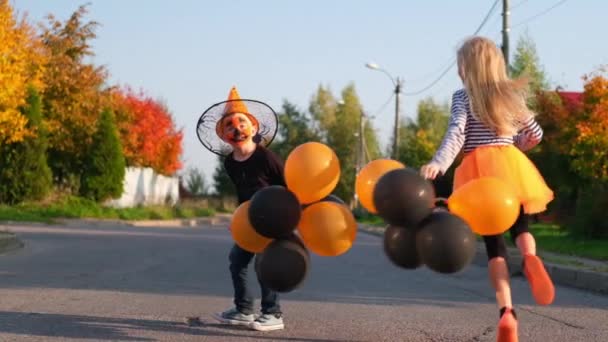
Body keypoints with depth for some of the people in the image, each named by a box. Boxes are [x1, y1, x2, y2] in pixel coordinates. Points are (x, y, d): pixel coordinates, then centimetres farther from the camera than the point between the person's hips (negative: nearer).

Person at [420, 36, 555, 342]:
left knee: (494, 243, 2)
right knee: (520, 227, 19)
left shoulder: (463, 97, 3)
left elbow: (456, 133, -15)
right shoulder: (511, 94, 15)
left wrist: (438, 163, -26)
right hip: (510, 165, 2)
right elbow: (535, 134, 19)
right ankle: (530, 259, -19)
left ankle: (507, 313, -14)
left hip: (479, 169, -2)